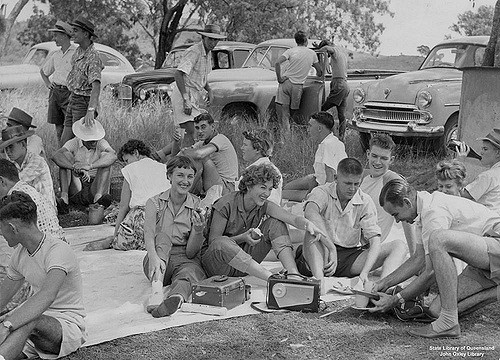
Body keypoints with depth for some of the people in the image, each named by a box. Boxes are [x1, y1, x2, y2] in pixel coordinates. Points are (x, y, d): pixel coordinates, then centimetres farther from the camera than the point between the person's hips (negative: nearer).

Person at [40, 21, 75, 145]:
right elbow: (43, 70, 33)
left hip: (69, 93, -6)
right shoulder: (56, 55, 16)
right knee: (58, 127, 7)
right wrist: (48, 83, 14)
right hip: (55, 92, 6)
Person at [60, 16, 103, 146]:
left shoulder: (93, 57, -22)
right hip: (73, 99, 9)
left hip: (85, 102, -9)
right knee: (65, 141, 9)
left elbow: (96, 85, -34)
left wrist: (91, 110, -46)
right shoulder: (78, 51, 7)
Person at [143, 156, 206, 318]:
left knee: (189, 273, -34)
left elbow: (191, 252, -4)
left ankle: (176, 298, -69)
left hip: (184, 260, 0)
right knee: (163, 237, -29)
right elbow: (149, 235, -18)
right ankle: (157, 288, -52)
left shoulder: (198, 207, 2)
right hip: (158, 259, 0)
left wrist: (198, 230, -25)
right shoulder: (155, 203, 2)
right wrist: (154, 257, -40)